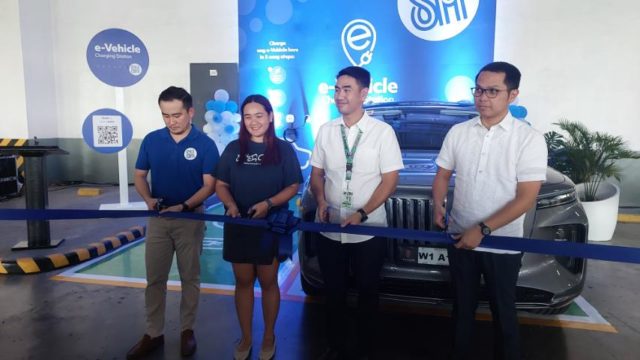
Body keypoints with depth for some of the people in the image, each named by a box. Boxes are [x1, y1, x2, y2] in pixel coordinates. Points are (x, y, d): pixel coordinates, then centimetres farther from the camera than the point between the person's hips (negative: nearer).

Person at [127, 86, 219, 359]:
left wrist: (183, 206, -24)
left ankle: (187, 330, 26)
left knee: (189, 277, 10)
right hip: (158, 218, 3)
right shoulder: (151, 140, 0)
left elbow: (209, 185, -11)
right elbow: (139, 176, 6)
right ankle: (153, 333, 24)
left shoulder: (205, 144, -9)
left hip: (191, 218, -2)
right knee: (154, 278, 9)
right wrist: (148, 199, -13)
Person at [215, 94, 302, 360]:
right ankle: (245, 338, 28)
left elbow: (293, 187, -3)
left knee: (268, 282, 10)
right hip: (239, 226, 2)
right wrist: (230, 204, -15)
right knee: (243, 282, 12)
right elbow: (220, 184, 6)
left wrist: (268, 203, -20)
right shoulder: (234, 149, 4)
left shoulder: (283, 149, -2)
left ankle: (269, 337, 29)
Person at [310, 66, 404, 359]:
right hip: (330, 230, 3)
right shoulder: (326, 130, 4)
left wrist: (362, 214, -17)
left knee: (367, 292, 13)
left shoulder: (382, 131, -7)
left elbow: (390, 179, -8)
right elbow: (316, 173, 11)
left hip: (368, 231, -3)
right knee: (334, 292, 16)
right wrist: (320, 200, -9)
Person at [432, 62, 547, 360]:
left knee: (503, 310, 14)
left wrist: (483, 229, -20)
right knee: (462, 305, 19)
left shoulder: (529, 138, -12)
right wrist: (438, 204, -11)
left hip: (502, 244, -3)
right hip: (460, 238, 3)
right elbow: (443, 174, 9)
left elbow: (526, 198, -15)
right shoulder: (458, 132, 0)